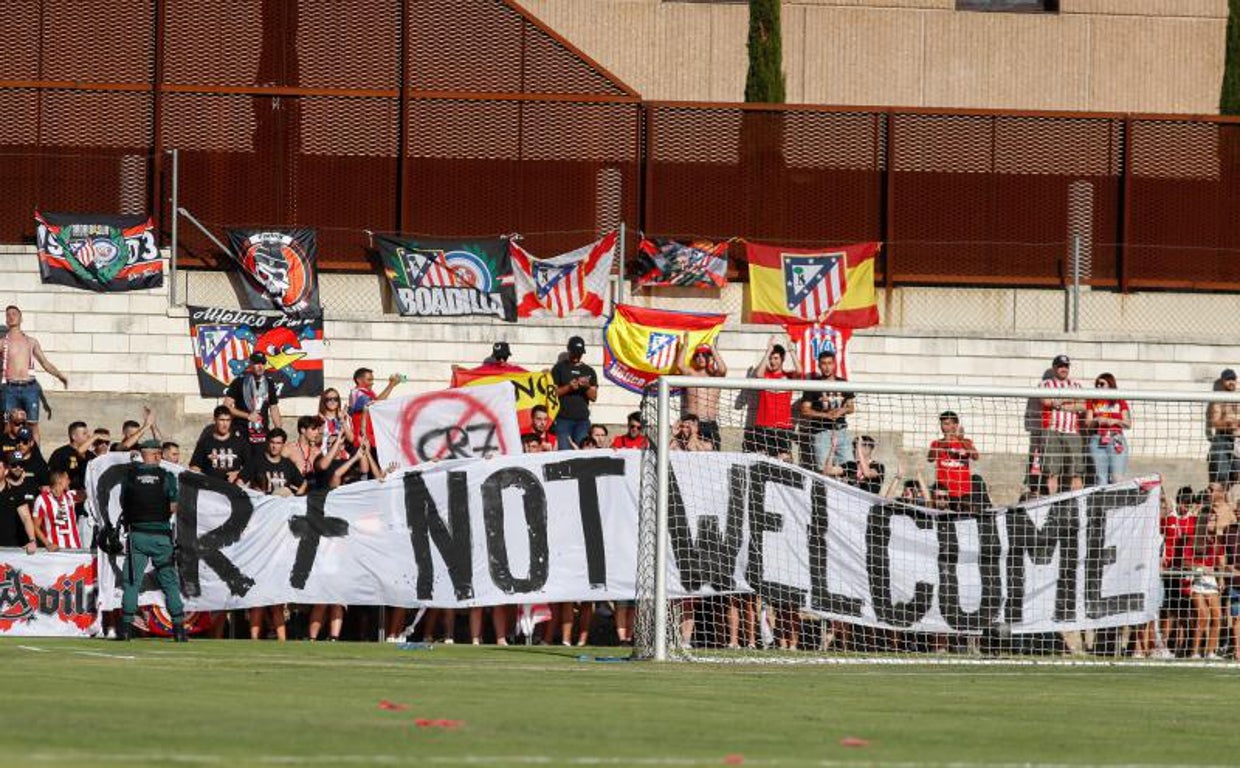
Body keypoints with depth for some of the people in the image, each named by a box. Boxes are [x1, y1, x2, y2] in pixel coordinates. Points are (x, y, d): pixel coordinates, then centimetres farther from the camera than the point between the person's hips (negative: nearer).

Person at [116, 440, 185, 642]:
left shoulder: (130, 475, 1)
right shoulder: (167, 477, -2)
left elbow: (123, 504, 5)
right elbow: (174, 507, -1)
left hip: (136, 533, 0)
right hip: (161, 533, 0)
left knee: (131, 581, 3)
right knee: (169, 581, 6)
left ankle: (126, 626, -4)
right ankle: (179, 628, 4)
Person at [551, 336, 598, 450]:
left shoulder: (589, 371, 14)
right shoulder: (559, 368, 7)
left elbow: (594, 397, 9)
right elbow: (553, 392, 1)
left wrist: (587, 386, -11)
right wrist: (568, 387, -16)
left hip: (583, 420, 3)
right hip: (564, 419, -3)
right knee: (565, 452, -11)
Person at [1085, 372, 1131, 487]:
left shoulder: (1120, 402, 9)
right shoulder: (1092, 402, 12)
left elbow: (1128, 424, 7)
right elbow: (1087, 424, 8)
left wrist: (1115, 421, -10)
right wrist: (1096, 421, -13)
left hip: (1116, 440, -1)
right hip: (1097, 440, 1)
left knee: (1117, 477, -11)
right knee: (1100, 477, -3)